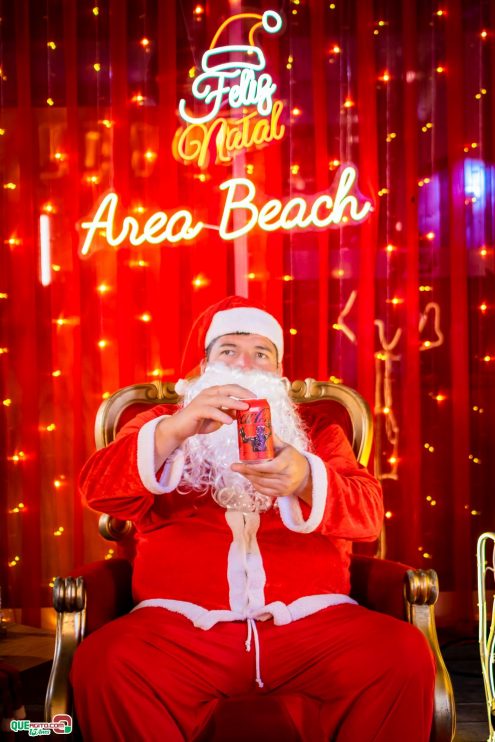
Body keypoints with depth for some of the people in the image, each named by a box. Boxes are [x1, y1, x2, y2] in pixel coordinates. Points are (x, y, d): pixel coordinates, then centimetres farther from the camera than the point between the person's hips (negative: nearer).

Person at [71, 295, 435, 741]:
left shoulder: (318, 433, 20)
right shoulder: (161, 428, 19)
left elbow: (368, 512, 2)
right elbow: (99, 489, 0)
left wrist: (306, 480, -21)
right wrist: (173, 431, -19)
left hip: (308, 622, 1)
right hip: (183, 626, 0)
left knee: (405, 655, -26)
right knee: (104, 663, -30)